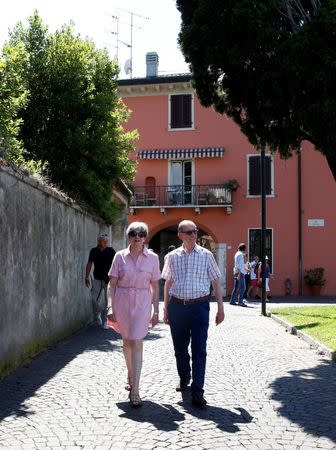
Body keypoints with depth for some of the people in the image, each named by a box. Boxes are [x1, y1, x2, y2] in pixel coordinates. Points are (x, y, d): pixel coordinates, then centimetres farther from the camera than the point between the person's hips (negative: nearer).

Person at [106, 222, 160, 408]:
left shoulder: (152, 258, 0)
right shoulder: (120, 256, 1)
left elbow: (155, 286, 5)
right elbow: (112, 283, 1)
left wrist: (155, 311, 3)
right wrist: (110, 306, -9)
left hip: (142, 303, -2)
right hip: (122, 302, 2)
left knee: (136, 344, -10)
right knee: (126, 342, 17)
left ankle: (134, 391, -9)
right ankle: (130, 375, 43)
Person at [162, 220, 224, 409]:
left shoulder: (206, 255, 2)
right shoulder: (172, 257, 6)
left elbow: (216, 282, 5)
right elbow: (168, 284, 14)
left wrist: (220, 308, 2)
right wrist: (166, 309, 12)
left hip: (199, 306, -2)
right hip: (177, 306, 2)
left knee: (199, 350, -6)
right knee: (180, 348, 14)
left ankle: (197, 392, -3)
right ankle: (184, 378, 37)